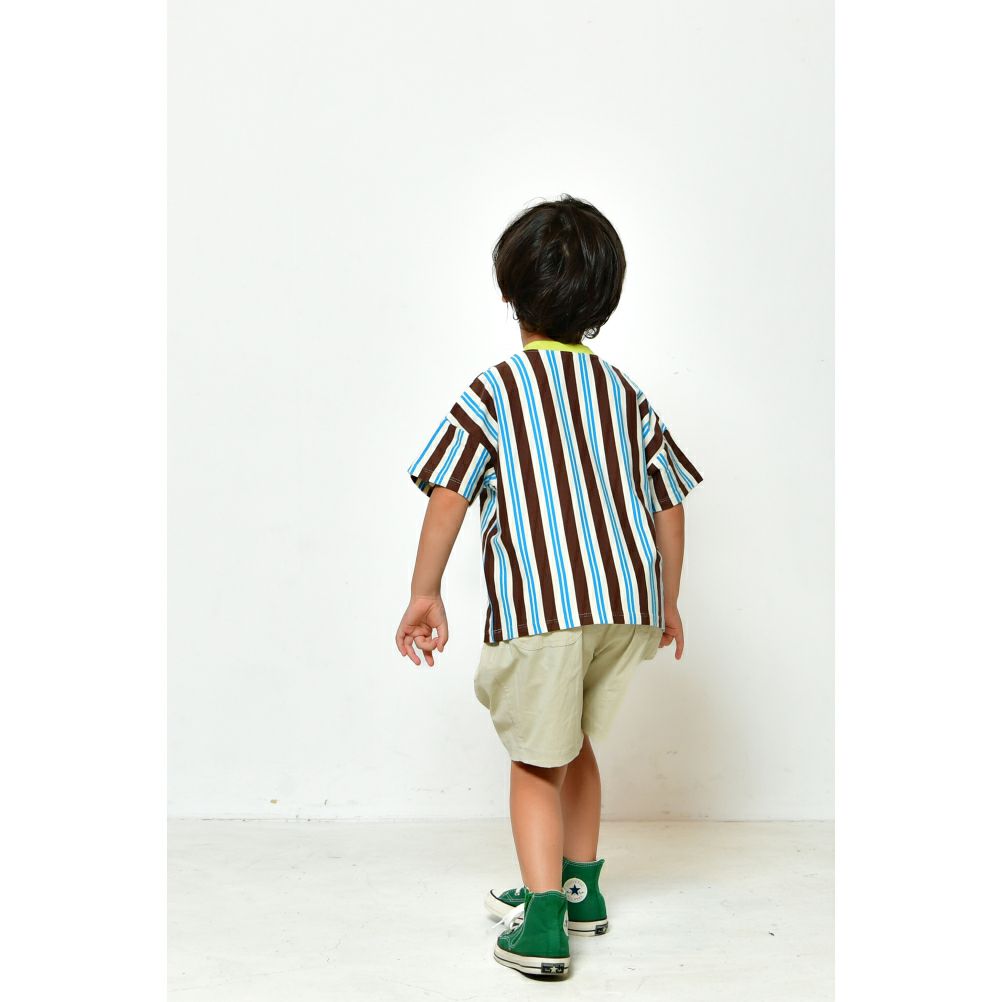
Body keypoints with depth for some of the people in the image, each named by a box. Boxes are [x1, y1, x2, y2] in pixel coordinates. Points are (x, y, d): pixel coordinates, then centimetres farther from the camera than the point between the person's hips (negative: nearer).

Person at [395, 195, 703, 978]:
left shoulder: (494, 392, -1)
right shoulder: (626, 394, 13)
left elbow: (448, 496, -7)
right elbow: (669, 505, 14)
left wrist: (425, 594, 2)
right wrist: (667, 602, 23)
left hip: (538, 605, -5)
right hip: (628, 599, 5)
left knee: (537, 762, 7)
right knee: (575, 742, 24)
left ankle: (542, 923, 3)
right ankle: (579, 886, 37)